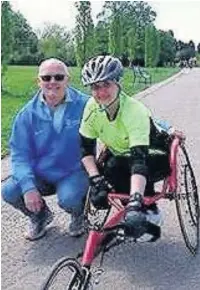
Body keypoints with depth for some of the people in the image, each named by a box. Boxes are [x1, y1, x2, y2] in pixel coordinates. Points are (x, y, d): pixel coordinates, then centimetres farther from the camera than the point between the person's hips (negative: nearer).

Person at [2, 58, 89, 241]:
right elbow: (20, 153, -7)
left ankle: (79, 215, 9)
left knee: (68, 199, -32)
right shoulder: (29, 113, -6)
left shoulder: (84, 105, -12)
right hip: (40, 175, 3)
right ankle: (40, 216, 15)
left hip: (74, 172, -3)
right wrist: (28, 187, -20)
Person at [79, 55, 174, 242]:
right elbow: (85, 147, -15)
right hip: (120, 154, 5)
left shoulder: (134, 111, -35)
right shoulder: (92, 107, -19)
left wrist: (135, 201, -59)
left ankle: (150, 214, -8)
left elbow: (139, 159, -45)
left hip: (155, 155, -5)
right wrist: (96, 179, -31)